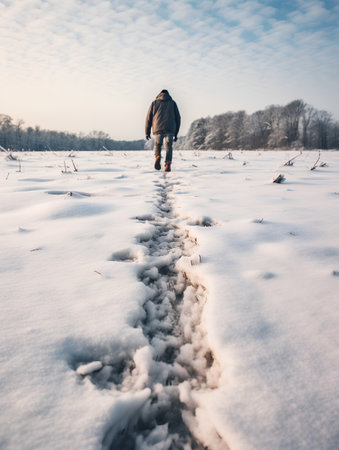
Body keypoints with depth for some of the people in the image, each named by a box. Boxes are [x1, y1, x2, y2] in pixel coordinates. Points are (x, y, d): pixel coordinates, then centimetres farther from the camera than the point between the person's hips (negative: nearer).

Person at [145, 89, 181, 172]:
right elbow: (177, 118, 13)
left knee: (157, 145, 17)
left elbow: (149, 118, 11)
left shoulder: (154, 103, 16)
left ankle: (158, 156, -12)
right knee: (169, 147, 6)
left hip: (158, 129, 0)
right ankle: (168, 164, -12)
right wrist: (176, 133, 15)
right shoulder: (173, 103, 18)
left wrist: (147, 132, 14)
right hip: (170, 129, 0)